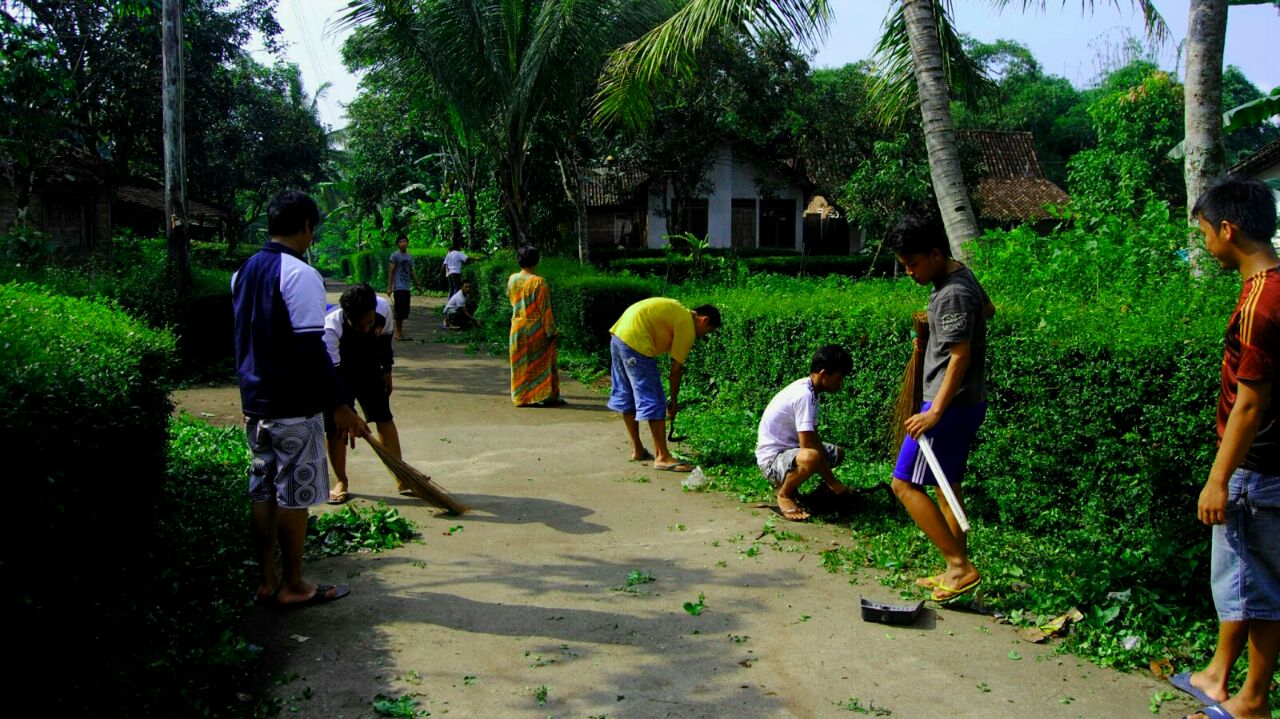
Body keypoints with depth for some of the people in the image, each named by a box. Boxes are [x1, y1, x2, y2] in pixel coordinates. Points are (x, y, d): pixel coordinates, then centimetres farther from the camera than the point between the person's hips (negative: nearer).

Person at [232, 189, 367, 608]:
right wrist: (341, 406, -18)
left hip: (254, 402, 8)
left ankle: (268, 580, 23)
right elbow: (310, 349, -21)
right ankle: (293, 586, 12)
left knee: (263, 491, 14)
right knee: (294, 495, 2)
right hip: (293, 406, -8)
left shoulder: (243, 272, 11)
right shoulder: (300, 274, -16)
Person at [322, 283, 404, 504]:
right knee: (335, 426, -8)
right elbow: (332, 375, -40)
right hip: (338, 371, -3)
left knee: (384, 418, 3)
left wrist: (387, 370, 7)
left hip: (369, 368, 4)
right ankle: (341, 482, 10)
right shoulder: (331, 328, -38)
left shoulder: (383, 308, -25)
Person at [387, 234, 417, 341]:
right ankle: (398, 333, -3)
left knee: (404, 310, 8)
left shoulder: (410, 256, 15)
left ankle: (400, 332, 16)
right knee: (400, 309, -8)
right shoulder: (395, 256, -5)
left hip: (407, 287, 7)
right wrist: (389, 287, -14)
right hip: (398, 287, -7)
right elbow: (391, 272, -8)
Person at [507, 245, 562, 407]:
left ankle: (521, 396, 17)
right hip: (536, 329, -5)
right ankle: (544, 396, 10)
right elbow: (545, 309, -15)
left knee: (521, 363, 13)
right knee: (540, 362, 5)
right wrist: (551, 331, -9)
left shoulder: (512, 280, -1)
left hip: (517, 327, 5)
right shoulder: (538, 282, -17)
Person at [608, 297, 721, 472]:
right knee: (653, 402, -4)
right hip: (635, 341, -10)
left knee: (626, 396, 17)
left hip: (617, 335, 10)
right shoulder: (688, 325, -3)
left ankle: (637, 450, 28)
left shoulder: (679, 312, 22)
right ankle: (662, 457, 0)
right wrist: (674, 401, 9)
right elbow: (676, 368, -1)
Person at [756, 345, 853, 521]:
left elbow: (814, 439, 8)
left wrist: (826, 474, -2)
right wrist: (831, 481, -18)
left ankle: (786, 482, 14)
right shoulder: (804, 395, -25)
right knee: (811, 457, -39)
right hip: (772, 459, -10)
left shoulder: (810, 391, 4)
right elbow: (807, 445, -28)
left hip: (789, 450, 10)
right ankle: (784, 494, -10)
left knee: (837, 453, 19)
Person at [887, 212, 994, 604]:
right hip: (965, 403, 11)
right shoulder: (960, 276, 10)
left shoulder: (953, 295, -21)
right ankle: (956, 570, 23)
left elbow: (960, 357, -26)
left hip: (951, 405, -11)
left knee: (906, 483, -7)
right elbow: (988, 309, 29)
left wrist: (935, 413, -30)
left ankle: (959, 564, -5)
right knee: (947, 484, 16)